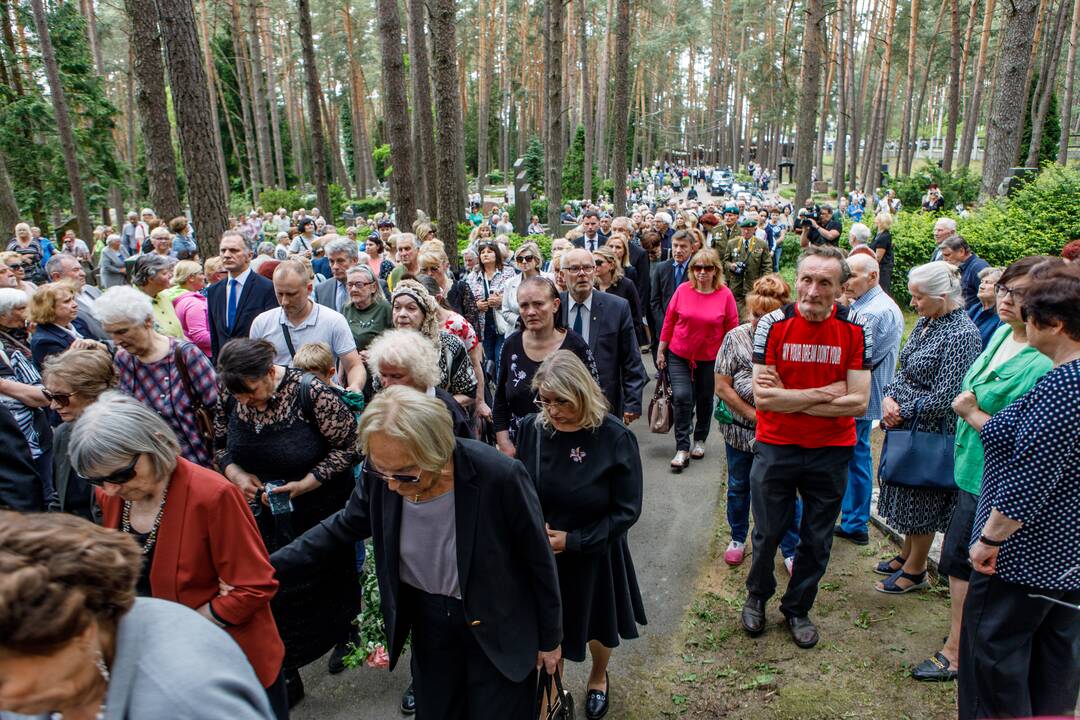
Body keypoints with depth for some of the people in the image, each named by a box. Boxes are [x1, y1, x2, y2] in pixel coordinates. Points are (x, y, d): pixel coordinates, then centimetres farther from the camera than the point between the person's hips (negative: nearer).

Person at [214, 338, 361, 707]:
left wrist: (306, 483, -25)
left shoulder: (311, 393, -26)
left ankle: (345, 635, 49)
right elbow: (221, 445, 7)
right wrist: (236, 474, -13)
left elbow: (349, 443, -19)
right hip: (265, 514, 4)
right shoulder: (231, 397, -9)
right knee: (273, 590, 11)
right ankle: (286, 676, 31)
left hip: (320, 509, -4)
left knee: (330, 580, 17)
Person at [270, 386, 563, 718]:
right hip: (427, 621, 4)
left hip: (497, 629, -4)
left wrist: (550, 638, -4)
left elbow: (539, 561, -16)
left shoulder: (500, 477, -32)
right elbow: (340, 529, 0)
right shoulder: (380, 473, -19)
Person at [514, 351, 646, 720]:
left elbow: (627, 510, -15)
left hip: (594, 555, -1)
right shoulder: (533, 429, -12)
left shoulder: (616, 437, -19)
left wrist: (573, 540, -19)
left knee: (598, 626, 23)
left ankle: (598, 679, 56)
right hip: (541, 553, 1)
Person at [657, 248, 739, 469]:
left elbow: (732, 329, -2)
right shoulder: (682, 290, -8)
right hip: (679, 356, 0)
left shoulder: (725, 295, -9)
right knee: (681, 398, -10)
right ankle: (682, 448, 0)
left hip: (710, 359, 1)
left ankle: (700, 440, 37)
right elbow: (669, 322, 0)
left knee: (705, 400, 15)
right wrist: (661, 351, 3)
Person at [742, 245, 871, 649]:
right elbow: (763, 398, -16)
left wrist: (789, 398, -18)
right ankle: (757, 596, 41)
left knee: (817, 540, 16)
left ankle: (798, 607, 39)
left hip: (831, 451, 1)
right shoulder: (773, 324, -11)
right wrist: (824, 394, -18)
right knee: (768, 532, 13)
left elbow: (858, 402, -14)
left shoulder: (856, 330, -8)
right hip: (775, 447, -1)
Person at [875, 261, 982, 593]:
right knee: (908, 494, 20)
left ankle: (915, 569, 25)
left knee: (922, 499, 8)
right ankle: (907, 555, 38)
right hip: (908, 426, 8)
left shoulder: (961, 335, -22)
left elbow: (943, 398, -23)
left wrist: (904, 411, -14)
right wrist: (889, 397, -6)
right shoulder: (926, 321, 5)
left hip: (931, 432, -8)